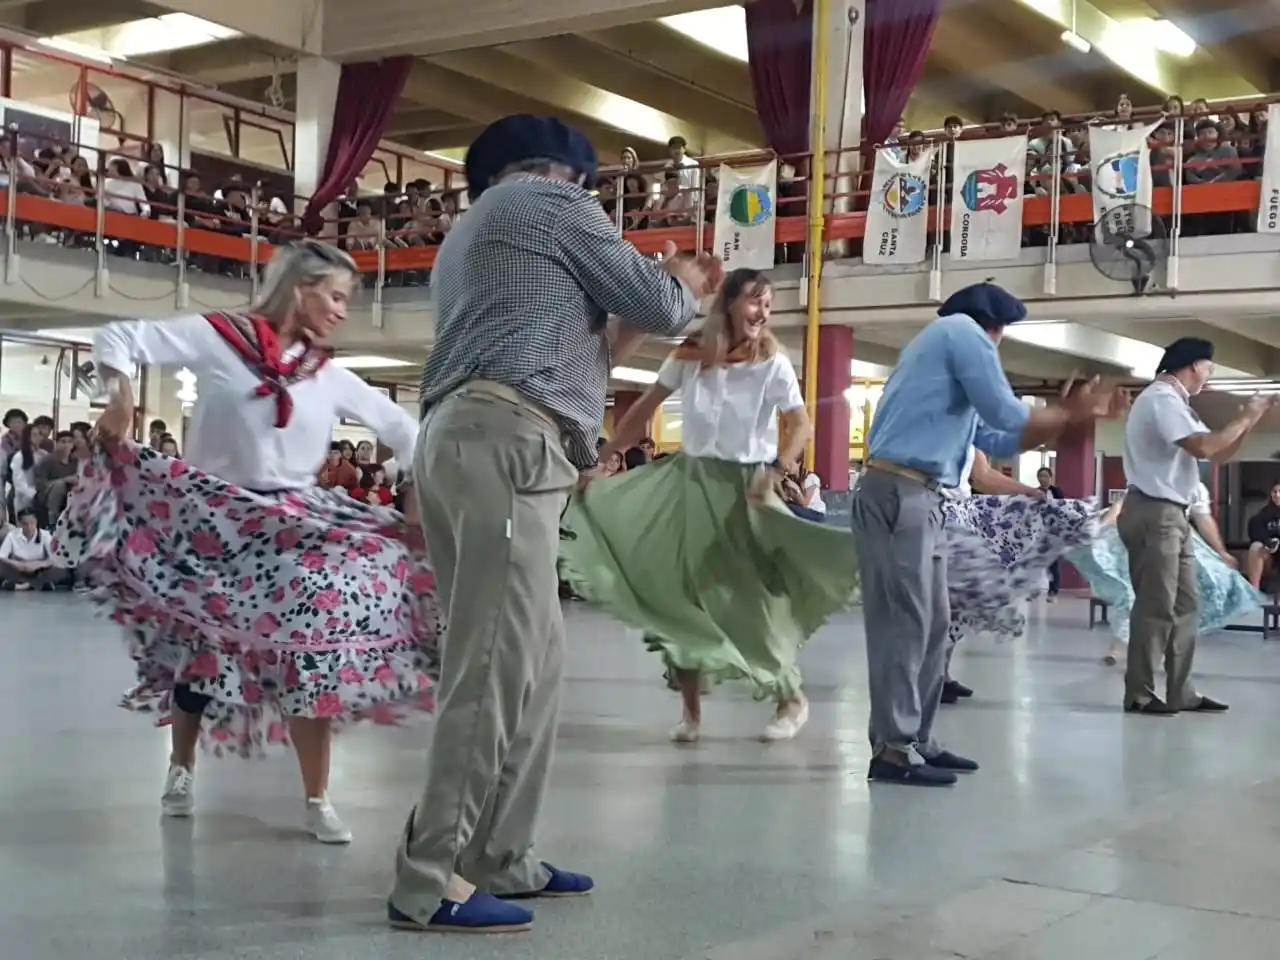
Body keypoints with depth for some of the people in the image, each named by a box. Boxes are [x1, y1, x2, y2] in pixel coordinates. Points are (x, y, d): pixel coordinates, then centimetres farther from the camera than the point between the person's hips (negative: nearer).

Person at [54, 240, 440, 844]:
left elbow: (396, 425, 10)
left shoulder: (330, 377, 5)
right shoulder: (218, 338, -6)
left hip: (291, 526, 3)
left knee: (312, 654, -10)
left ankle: (316, 801, 1)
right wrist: (120, 396, -22)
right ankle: (181, 770, 35)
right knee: (198, 648, 9)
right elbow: (117, 338, -5)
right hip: (209, 518, -2)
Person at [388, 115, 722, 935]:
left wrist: (632, 325, 34)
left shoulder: (467, 236, 33)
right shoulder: (553, 202, 7)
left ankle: (502, 859, 12)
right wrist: (687, 285, 27)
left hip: (469, 440, 10)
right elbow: (659, 305, 7)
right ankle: (431, 881, -11)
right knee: (497, 666, -11)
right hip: (506, 443, -9)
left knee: (535, 661, 10)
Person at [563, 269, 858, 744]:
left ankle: (790, 699, 19)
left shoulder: (773, 364, -8)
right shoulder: (689, 356, -1)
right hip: (691, 480, 3)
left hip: (746, 486, -3)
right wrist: (601, 455, 6)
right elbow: (645, 408, 6)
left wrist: (778, 468, -29)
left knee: (752, 595, -1)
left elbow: (802, 425, -13)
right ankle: (691, 710, 13)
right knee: (683, 592, 2)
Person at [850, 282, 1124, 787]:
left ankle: (915, 739, 14)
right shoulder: (962, 330, 1)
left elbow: (999, 440, 28)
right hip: (899, 494, -10)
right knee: (904, 622, -11)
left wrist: (1072, 415, 25)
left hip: (917, 497, 10)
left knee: (932, 623, 11)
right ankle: (893, 750, -10)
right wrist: (1066, 413, 11)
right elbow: (1006, 414, -6)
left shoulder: (951, 349, 29)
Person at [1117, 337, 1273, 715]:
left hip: (1171, 516, 10)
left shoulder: (1173, 403, 20)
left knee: (1184, 605, 10)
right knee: (1156, 606, -8)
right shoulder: (1161, 398, -12)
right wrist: (1244, 419, -9)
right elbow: (1204, 447, -22)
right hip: (1154, 514, -10)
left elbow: (1218, 454, 20)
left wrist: (1249, 420, 8)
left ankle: (1180, 693, 14)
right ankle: (1138, 694, -2)